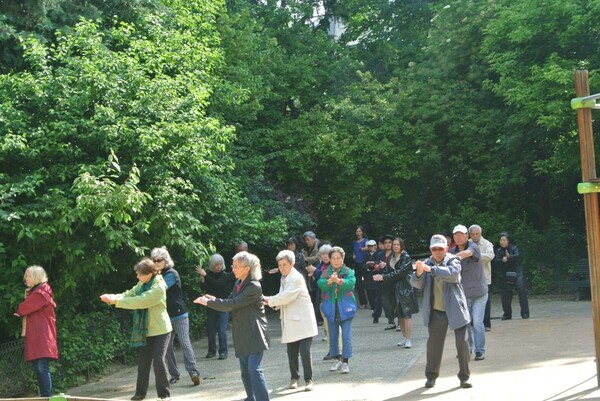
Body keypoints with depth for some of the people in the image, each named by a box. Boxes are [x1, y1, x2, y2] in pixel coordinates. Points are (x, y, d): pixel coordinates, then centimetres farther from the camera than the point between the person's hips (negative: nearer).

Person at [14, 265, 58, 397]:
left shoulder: (41, 293, -11)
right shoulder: (34, 292, 21)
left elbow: (23, 308, -10)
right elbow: (29, 309, 18)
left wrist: (19, 311, 10)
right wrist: (21, 312, -1)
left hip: (42, 337, -10)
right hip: (36, 337, 10)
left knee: (43, 368, -14)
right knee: (37, 367, 9)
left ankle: (47, 397, -15)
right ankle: (43, 395, 14)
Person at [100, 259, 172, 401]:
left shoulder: (158, 287, -23)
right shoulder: (142, 284, 5)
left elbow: (140, 301, -30)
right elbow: (129, 294, -1)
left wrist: (116, 301, -29)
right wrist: (113, 297, -20)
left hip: (161, 330, -7)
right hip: (147, 330, 7)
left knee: (158, 361, -11)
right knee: (143, 362, 10)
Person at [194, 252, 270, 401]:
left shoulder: (254, 287, -18)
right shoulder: (238, 283, 10)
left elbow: (232, 304, -21)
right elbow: (230, 301, 11)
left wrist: (208, 302, -15)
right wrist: (215, 300, -9)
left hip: (255, 333, -8)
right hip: (242, 334, 8)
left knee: (254, 368, -16)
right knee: (245, 371, 12)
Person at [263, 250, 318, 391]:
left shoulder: (296, 278, -15)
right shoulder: (284, 279, 13)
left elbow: (287, 296, -22)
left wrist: (270, 300, -12)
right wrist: (274, 303, -4)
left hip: (303, 321, -8)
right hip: (291, 322, 8)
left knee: (305, 352, -7)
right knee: (292, 353, 10)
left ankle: (308, 380, 2)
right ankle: (294, 377, 24)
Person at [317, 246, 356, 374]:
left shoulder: (349, 272, -1)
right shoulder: (325, 273, 4)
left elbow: (351, 283, -20)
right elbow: (321, 284, -13)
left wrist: (339, 281, -38)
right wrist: (329, 281, -35)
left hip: (345, 308, -3)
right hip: (331, 309, 3)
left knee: (346, 336, -7)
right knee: (332, 336, 11)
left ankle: (345, 362, -1)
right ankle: (338, 359, 27)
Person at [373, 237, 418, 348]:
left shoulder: (406, 257, -9)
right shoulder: (392, 258, 12)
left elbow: (400, 272, -17)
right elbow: (388, 270, 7)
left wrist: (383, 277, -19)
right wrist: (380, 275, -15)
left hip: (406, 288, -7)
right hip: (395, 289, 7)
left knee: (407, 314, -8)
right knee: (400, 314, 12)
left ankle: (408, 340, -6)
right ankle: (404, 337, 23)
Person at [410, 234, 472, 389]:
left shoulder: (453, 260, -5)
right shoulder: (427, 263, 5)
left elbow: (453, 273, -29)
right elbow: (417, 284, -5)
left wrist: (431, 269, -40)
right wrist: (419, 273, -28)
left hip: (455, 309, -2)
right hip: (436, 311, 3)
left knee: (462, 343, -2)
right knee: (434, 344, 7)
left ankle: (464, 376, 11)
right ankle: (431, 376, 19)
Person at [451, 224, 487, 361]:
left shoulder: (473, 247, -11)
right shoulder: (452, 251, 4)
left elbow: (467, 253, -34)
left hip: (479, 292, -3)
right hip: (462, 293, 4)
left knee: (477, 322, -8)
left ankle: (480, 350, 0)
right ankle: (467, 348, 26)